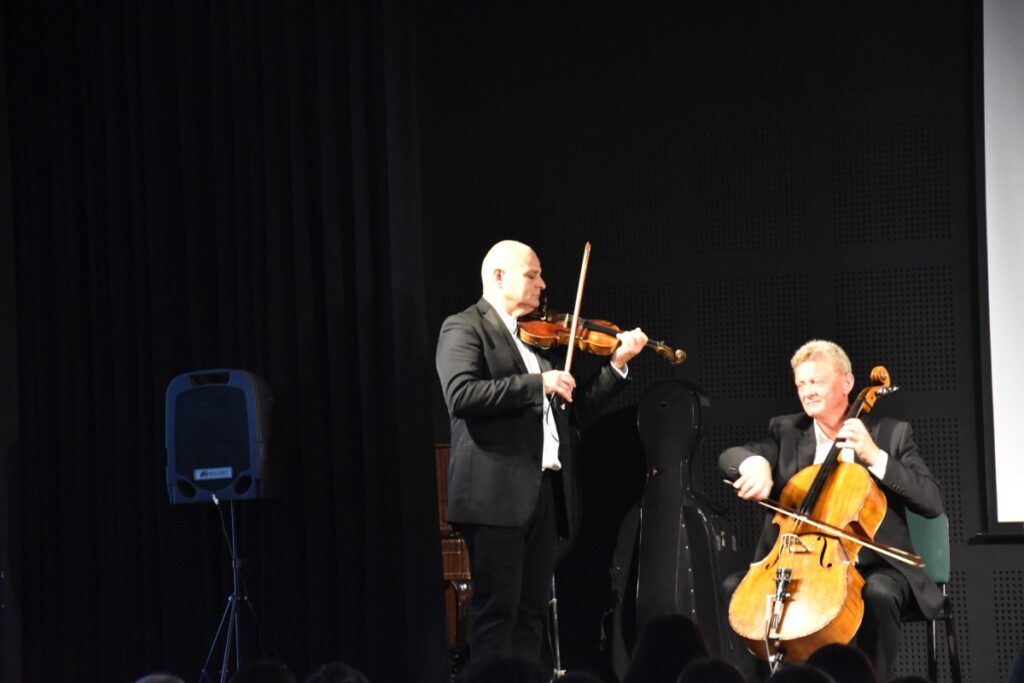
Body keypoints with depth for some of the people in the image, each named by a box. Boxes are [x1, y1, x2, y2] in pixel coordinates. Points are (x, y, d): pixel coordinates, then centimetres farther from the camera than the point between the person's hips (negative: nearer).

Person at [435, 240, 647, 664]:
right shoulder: (465, 328, -1)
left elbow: (576, 412, 21)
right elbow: (461, 394, -19)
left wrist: (617, 365, 10)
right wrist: (538, 384, -18)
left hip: (545, 491, 8)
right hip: (496, 492, -8)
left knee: (531, 614, 7)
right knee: (496, 611, -9)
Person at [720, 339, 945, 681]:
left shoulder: (891, 434, 4)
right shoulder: (786, 431, 11)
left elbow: (932, 502, -7)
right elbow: (729, 457, -5)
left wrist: (875, 457, -16)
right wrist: (754, 462, -28)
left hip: (873, 566, -3)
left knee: (878, 594, -36)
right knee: (735, 588, -18)